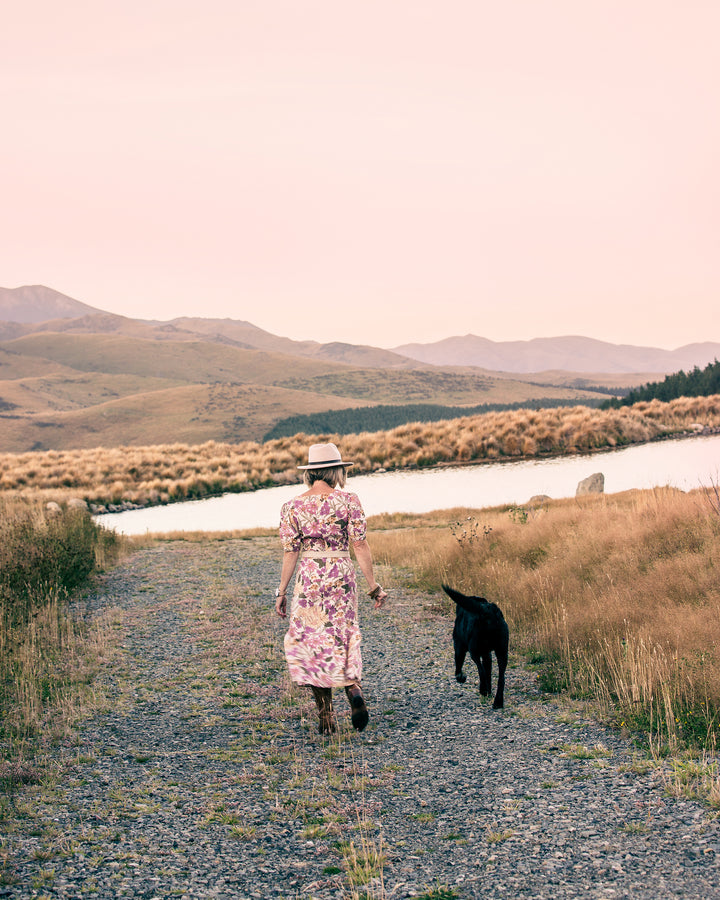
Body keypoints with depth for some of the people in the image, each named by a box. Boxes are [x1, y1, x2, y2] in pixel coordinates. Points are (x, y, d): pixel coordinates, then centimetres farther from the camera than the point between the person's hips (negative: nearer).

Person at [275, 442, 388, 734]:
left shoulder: (293, 507, -3)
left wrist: (281, 592, 7)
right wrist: (373, 586, 2)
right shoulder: (347, 500, -5)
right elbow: (360, 546, -5)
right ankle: (354, 689, -10)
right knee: (342, 642, 16)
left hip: (308, 579, 0)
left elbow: (290, 554, -2)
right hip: (342, 577, 0)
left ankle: (326, 718, 8)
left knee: (312, 644, 9)